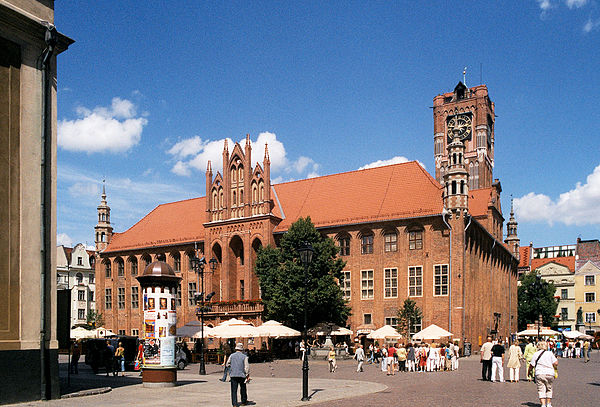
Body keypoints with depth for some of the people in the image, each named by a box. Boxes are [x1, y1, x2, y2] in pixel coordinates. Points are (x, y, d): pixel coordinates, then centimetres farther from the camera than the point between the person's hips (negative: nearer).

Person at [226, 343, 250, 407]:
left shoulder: (232, 356, 2)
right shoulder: (244, 356, -3)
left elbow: (227, 364, 8)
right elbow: (247, 367, -8)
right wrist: (247, 375, -1)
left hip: (233, 375, 1)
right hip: (242, 375, 0)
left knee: (234, 390, 2)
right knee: (243, 389, 16)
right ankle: (243, 402, 28)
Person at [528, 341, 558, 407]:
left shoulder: (535, 354, 4)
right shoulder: (550, 353, 5)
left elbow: (531, 365, 3)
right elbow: (555, 363, -3)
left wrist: (529, 371, 19)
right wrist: (555, 368, 18)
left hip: (539, 374, -1)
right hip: (550, 374, 1)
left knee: (541, 390, 2)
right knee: (549, 389, 18)